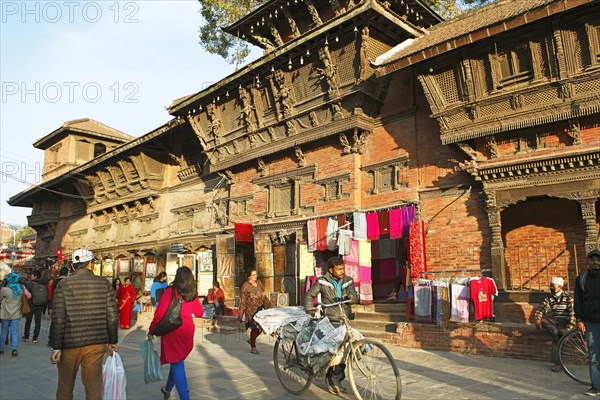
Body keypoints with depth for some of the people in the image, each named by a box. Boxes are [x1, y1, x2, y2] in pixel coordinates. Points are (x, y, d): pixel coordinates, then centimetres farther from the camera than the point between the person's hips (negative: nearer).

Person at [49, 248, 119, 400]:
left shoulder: (63, 285, -5)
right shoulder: (104, 284, -2)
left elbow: (58, 319, -10)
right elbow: (112, 316, -1)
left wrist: (56, 348, -5)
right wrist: (113, 341, 9)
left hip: (70, 343, -1)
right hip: (96, 343, 1)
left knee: (65, 388, 18)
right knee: (94, 388, 11)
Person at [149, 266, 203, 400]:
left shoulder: (170, 291, -10)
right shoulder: (193, 294, 3)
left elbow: (159, 313, -14)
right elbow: (199, 313, 16)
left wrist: (151, 330, -1)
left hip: (172, 331, -5)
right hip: (188, 331, 5)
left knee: (177, 365, 0)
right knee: (177, 361, 21)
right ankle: (167, 389, 40)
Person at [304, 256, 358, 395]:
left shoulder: (348, 281, 9)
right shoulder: (322, 282, -2)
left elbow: (355, 297, 3)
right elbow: (309, 295, 2)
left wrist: (349, 297, -19)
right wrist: (310, 309, -13)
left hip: (345, 321, 4)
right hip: (330, 321, -4)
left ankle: (336, 380, 22)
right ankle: (330, 380, 7)